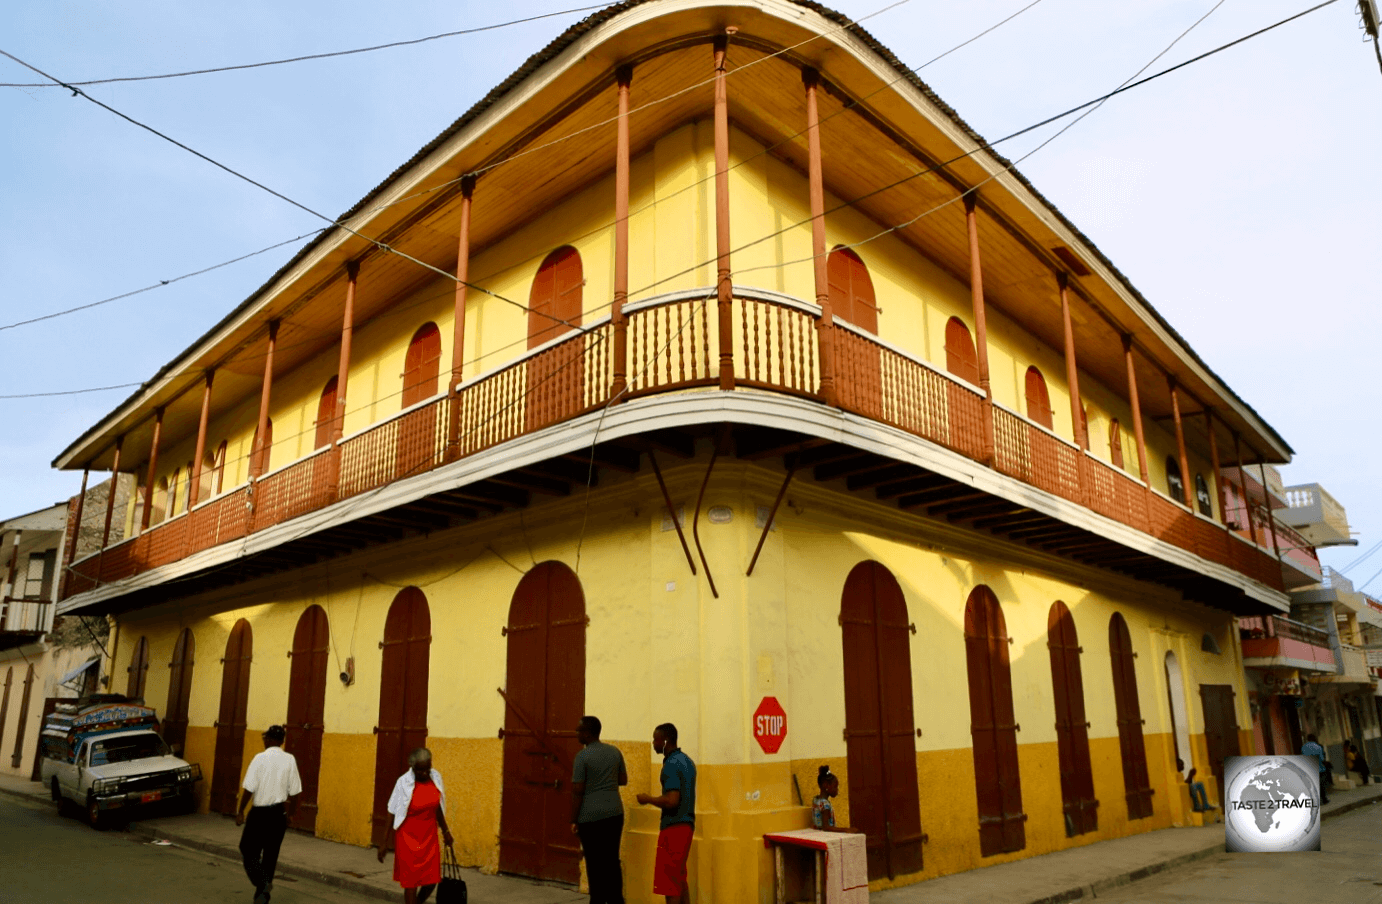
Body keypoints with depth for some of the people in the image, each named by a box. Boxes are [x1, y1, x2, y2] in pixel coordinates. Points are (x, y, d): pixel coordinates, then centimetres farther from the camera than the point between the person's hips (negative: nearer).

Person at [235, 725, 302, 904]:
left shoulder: (260, 758, -12)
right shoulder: (290, 760, -1)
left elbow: (249, 789, -14)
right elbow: (294, 792, 2)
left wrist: (240, 811, -2)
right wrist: (289, 815, 14)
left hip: (260, 812, -4)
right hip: (279, 813, 4)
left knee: (248, 849, 10)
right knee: (271, 854, 15)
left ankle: (262, 883, -11)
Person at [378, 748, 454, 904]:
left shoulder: (436, 777, -5)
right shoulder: (404, 783, -18)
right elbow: (393, 814, -11)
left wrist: (445, 830, 17)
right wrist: (385, 843, -8)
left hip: (429, 837, 4)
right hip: (408, 838, -4)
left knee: (432, 880, 7)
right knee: (411, 882, 3)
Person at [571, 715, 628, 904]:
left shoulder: (582, 756, -12)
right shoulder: (615, 751, 5)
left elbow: (577, 791, -11)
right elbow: (623, 780, 14)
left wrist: (573, 821, -4)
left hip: (590, 816, -5)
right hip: (614, 813, 5)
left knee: (595, 862, 4)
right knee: (612, 859, 13)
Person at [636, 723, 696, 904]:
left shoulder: (671, 765, -18)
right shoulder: (687, 761, 12)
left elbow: (671, 801, -26)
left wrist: (648, 799, -12)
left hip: (674, 827, -9)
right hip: (686, 824, 9)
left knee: (668, 880, -2)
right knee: (679, 878, 16)